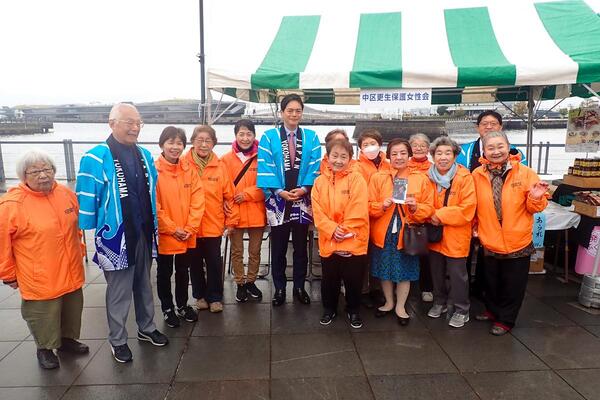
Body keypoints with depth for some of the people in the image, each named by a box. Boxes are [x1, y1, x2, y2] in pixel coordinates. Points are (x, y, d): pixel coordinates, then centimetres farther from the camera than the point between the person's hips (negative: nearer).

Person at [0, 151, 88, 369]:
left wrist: (80, 251, 19)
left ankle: (67, 339, 44)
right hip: (40, 280, -5)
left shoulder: (67, 194, 0)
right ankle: (45, 349, 34)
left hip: (71, 274, 6)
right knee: (44, 316, 10)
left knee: (72, 310, 21)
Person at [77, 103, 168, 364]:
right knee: (119, 291, 8)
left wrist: (154, 228, 13)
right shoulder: (96, 158, -14)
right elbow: (86, 200, -12)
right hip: (116, 236, -5)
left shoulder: (144, 155, 5)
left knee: (144, 285, 20)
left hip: (144, 234, 6)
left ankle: (146, 328, 38)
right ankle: (117, 340, 27)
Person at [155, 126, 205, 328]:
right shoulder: (154, 170, -11)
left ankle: (182, 305, 37)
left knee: (183, 271, 18)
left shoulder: (189, 169, 1)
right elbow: (153, 206, -14)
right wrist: (172, 229, -14)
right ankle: (167, 309, 31)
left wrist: (190, 228, -8)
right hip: (163, 234, -3)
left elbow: (197, 201, -1)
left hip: (187, 235, 4)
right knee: (164, 273, 14)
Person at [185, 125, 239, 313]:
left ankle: (215, 297, 25)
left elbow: (229, 196, 1)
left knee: (214, 263, 9)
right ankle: (200, 295, 32)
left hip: (214, 225, 0)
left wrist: (231, 221, 1)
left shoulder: (220, 166, -1)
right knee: (195, 263, 15)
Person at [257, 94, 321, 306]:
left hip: (303, 200, 2)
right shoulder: (269, 137, 0)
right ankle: (279, 288, 22)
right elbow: (265, 167, -7)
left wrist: (304, 188, -15)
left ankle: (299, 287, 25)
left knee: (301, 247, 11)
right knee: (278, 248, 9)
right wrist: (280, 191, -16)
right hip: (278, 200, -1)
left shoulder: (311, 137, 5)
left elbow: (315, 167, -1)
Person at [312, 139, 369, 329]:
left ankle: (353, 310, 32)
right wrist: (332, 229, -15)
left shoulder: (356, 179, -8)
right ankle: (329, 309, 36)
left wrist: (344, 230, -16)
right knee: (329, 279, 15)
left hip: (353, 241, -2)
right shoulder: (320, 181, 2)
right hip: (328, 240, 3)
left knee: (353, 279, 11)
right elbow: (317, 211, -3)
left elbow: (358, 211, -14)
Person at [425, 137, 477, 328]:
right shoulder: (429, 176, 0)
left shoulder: (464, 177, -14)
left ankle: (461, 310, 22)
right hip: (435, 234, 5)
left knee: (457, 274, 4)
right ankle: (440, 302, 37)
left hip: (456, 235, -4)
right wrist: (431, 216, -10)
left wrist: (440, 215, -18)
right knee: (437, 272, 17)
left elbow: (468, 208, -19)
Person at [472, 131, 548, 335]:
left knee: (513, 284, 11)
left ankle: (505, 319, 31)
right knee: (491, 281, 20)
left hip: (517, 242, -2)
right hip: (489, 241, 2)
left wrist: (536, 198, -25)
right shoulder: (477, 175, -4)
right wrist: (474, 227, 1)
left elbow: (535, 208, -4)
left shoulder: (525, 173, -10)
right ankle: (492, 310, 43)